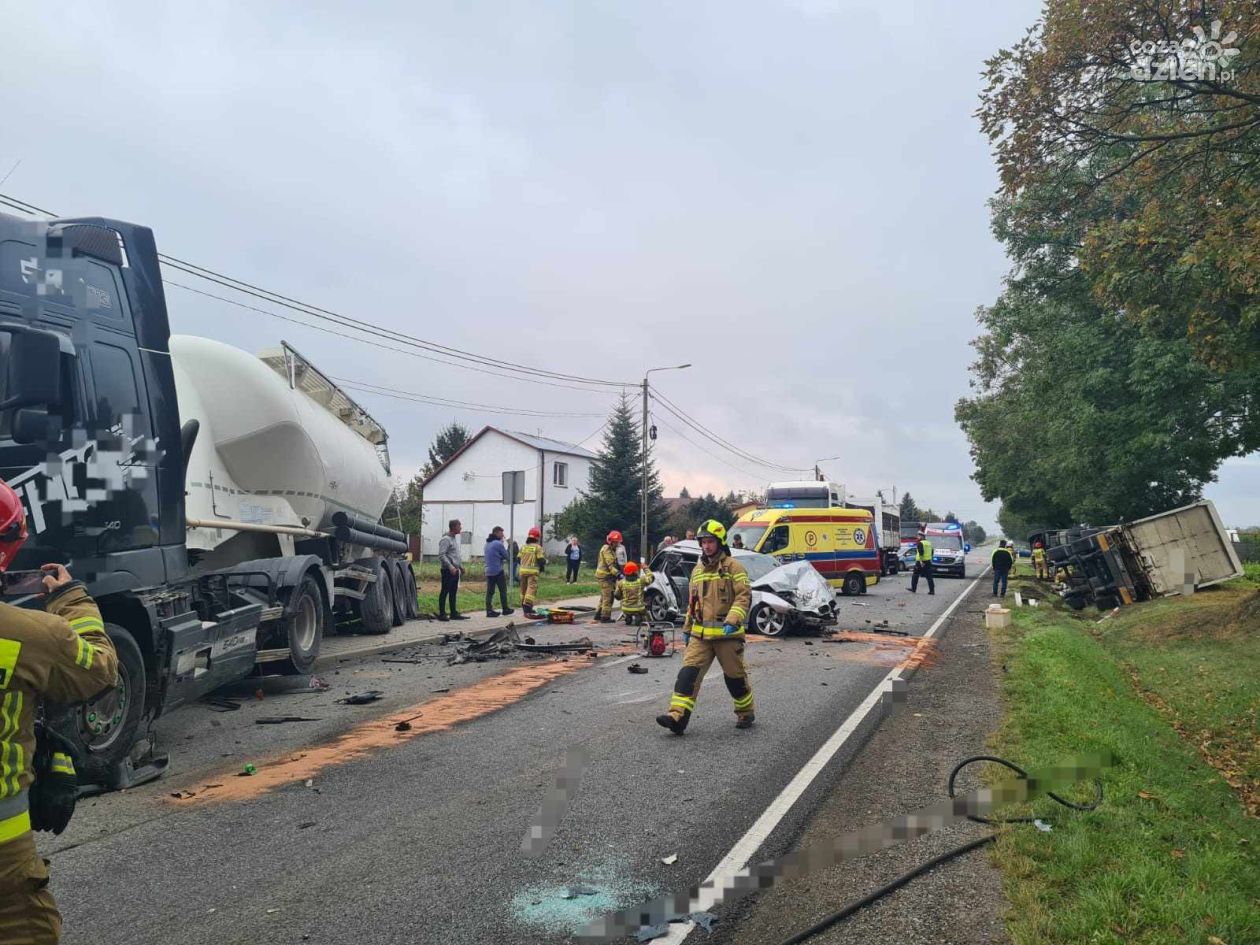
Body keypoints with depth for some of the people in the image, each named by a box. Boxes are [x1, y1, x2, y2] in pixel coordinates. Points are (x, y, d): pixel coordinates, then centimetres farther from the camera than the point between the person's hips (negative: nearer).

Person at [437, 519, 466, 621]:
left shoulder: (454, 538, 16)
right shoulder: (446, 539, -13)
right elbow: (441, 555, -21)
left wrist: (460, 566, 22)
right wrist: (450, 567, -27)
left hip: (455, 570, 9)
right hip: (448, 570, -9)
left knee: (453, 592, 11)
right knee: (445, 592, -4)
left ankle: (454, 613, 15)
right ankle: (442, 614, 0)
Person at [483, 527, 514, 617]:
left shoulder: (487, 544, 13)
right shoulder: (499, 544, -13)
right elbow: (506, 556, -6)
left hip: (488, 571, 7)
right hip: (498, 571, -7)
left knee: (489, 591, 4)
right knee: (503, 591, 5)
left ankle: (489, 610, 0)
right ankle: (505, 609, 12)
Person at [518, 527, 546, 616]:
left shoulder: (523, 547, 9)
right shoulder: (538, 547, -6)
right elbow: (541, 560, -10)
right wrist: (545, 561, 12)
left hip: (523, 570, 6)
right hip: (533, 571, -6)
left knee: (524, 589, 16)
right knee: (531, 589, -10)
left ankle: (524, 607, 26)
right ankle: (527, 608, -22)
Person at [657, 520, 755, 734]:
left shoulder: (733, 567, -5)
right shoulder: (698, 570, 15)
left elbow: (744, 596, -13)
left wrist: (733, 621, -26)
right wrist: (687, 629, 23)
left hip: (727, 634, -5)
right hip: (700, 634, 5)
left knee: (735, 676, 8)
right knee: (688, 672, -8)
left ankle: (746, 714, 29)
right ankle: (678, 716, -13)